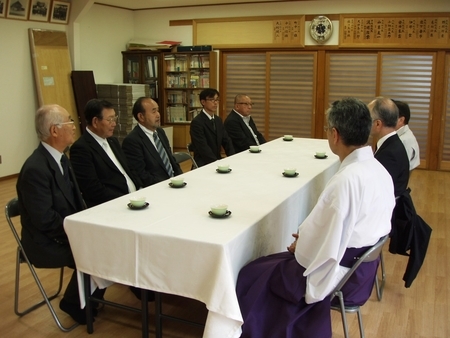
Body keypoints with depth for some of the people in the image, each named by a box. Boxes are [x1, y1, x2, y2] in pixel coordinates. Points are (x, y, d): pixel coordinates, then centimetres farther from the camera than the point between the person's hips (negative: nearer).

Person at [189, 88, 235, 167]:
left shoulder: (218, 120, 13)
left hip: (217, 161, 8)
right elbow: (203, 148, -19)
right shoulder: (196, 122, -12)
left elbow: (226, 141, 10)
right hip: (203, 164, -7)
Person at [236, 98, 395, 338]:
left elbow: (326, 248, -24)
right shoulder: (380, 171, -1)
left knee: (253, 275, 7)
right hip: (362, 266, 9)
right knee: (272, 263, 22)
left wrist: (300, 245, -5)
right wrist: (308, 235, 7)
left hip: (337, 274, -8)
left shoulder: (346, 179, -29)